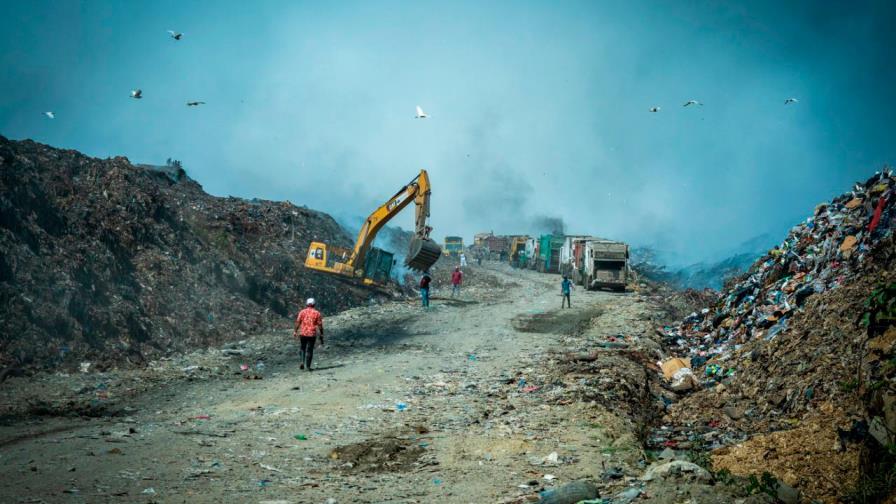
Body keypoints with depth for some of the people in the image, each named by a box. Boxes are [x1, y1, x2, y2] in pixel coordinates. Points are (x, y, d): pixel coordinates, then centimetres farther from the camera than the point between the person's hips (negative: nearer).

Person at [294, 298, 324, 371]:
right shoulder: (317, 313, -1)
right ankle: (308, 366, 5)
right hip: (312, 334, -1)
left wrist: (295, 332, 5)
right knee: (309, 350, 6)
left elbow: (298, 322, -3)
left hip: (302, 333, 1)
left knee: (302, 348, 17)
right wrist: (321, 336, 3)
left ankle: (302, 362, -1)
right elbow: (320, 325, -2)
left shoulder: (302, 312, 1)